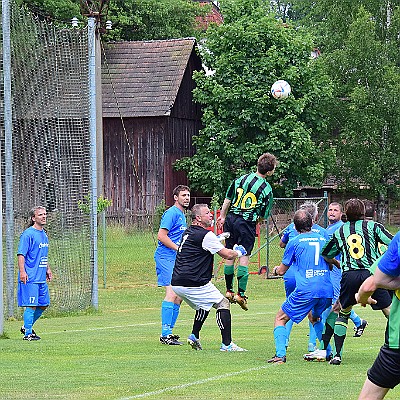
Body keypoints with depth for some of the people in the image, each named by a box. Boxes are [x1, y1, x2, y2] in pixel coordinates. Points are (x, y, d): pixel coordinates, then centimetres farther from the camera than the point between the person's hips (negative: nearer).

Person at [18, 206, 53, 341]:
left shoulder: (44, 234, 16)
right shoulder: (28, 234, -11)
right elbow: (21, 254, -15)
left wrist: (47, 269, 25)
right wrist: (22, 271, -22)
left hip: (41, 278, 9)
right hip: (30, 278, -9)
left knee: (44, 304, 11)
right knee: (31, 306, -7)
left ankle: (26, 327, 26)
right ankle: (28, 333, 1)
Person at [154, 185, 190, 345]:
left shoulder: (182, 215, 22)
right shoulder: (172, 213, -9)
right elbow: (161, 236, -18)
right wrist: (179, 249, -17)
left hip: (176, 259, 10)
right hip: (166, 258, -10)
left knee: (179, 296, 9)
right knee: (172, 293, -18)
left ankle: (168, 332, 15)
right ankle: (165, 333, -21)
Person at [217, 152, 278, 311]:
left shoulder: (241, 179, 3)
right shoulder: (267, 189, -7)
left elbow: (227, 200, 9)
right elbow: (264, 215, -1)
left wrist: (222, 216, 20)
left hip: (231, 219, 4)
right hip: (247, 222, -4)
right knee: (244, 257, -1)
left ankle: (229, 291, 18)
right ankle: (241, 294, -5)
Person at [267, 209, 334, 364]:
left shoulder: (294, 242, 2)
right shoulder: (323, 237, 14)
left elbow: (281, 270, 11)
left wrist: (276, 269, 34)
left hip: (305, 291, -5)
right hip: (327, 290, 5)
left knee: (280, 319, 9)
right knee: (314, 317, 34)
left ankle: (280, 355, -8)